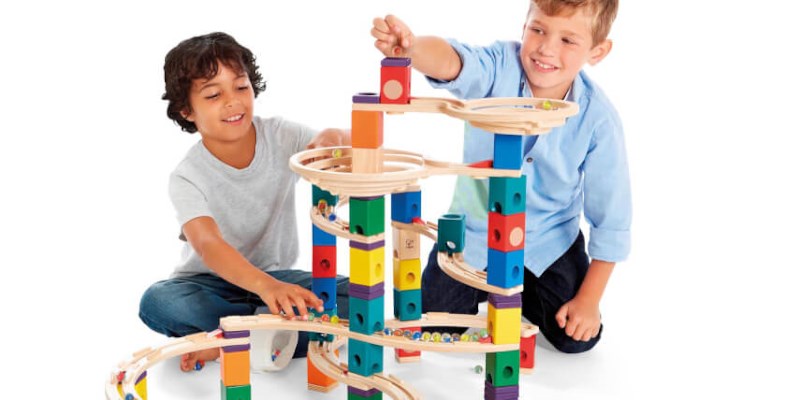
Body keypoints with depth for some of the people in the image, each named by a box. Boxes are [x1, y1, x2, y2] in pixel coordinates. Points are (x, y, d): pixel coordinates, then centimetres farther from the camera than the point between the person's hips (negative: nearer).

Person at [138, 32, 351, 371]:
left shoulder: (281, 136, -8)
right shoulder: (188, 177, -17)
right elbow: (208, 244, -34)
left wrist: (335, 139, -41)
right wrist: (265, 286, -54)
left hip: (277, 276, 2)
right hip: (214, 282, -2)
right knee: (157, 302, -34)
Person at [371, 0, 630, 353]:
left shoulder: (598, 119, -23)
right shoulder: (500, 66, -25)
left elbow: (611, 220, -15)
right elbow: (454, 62, -49)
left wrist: (589, 299, -14)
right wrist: (411, 47, -73)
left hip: (549, 241, 0)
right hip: (477, 230, 0)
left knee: (576, 338, -3)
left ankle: (523, 292, 28)